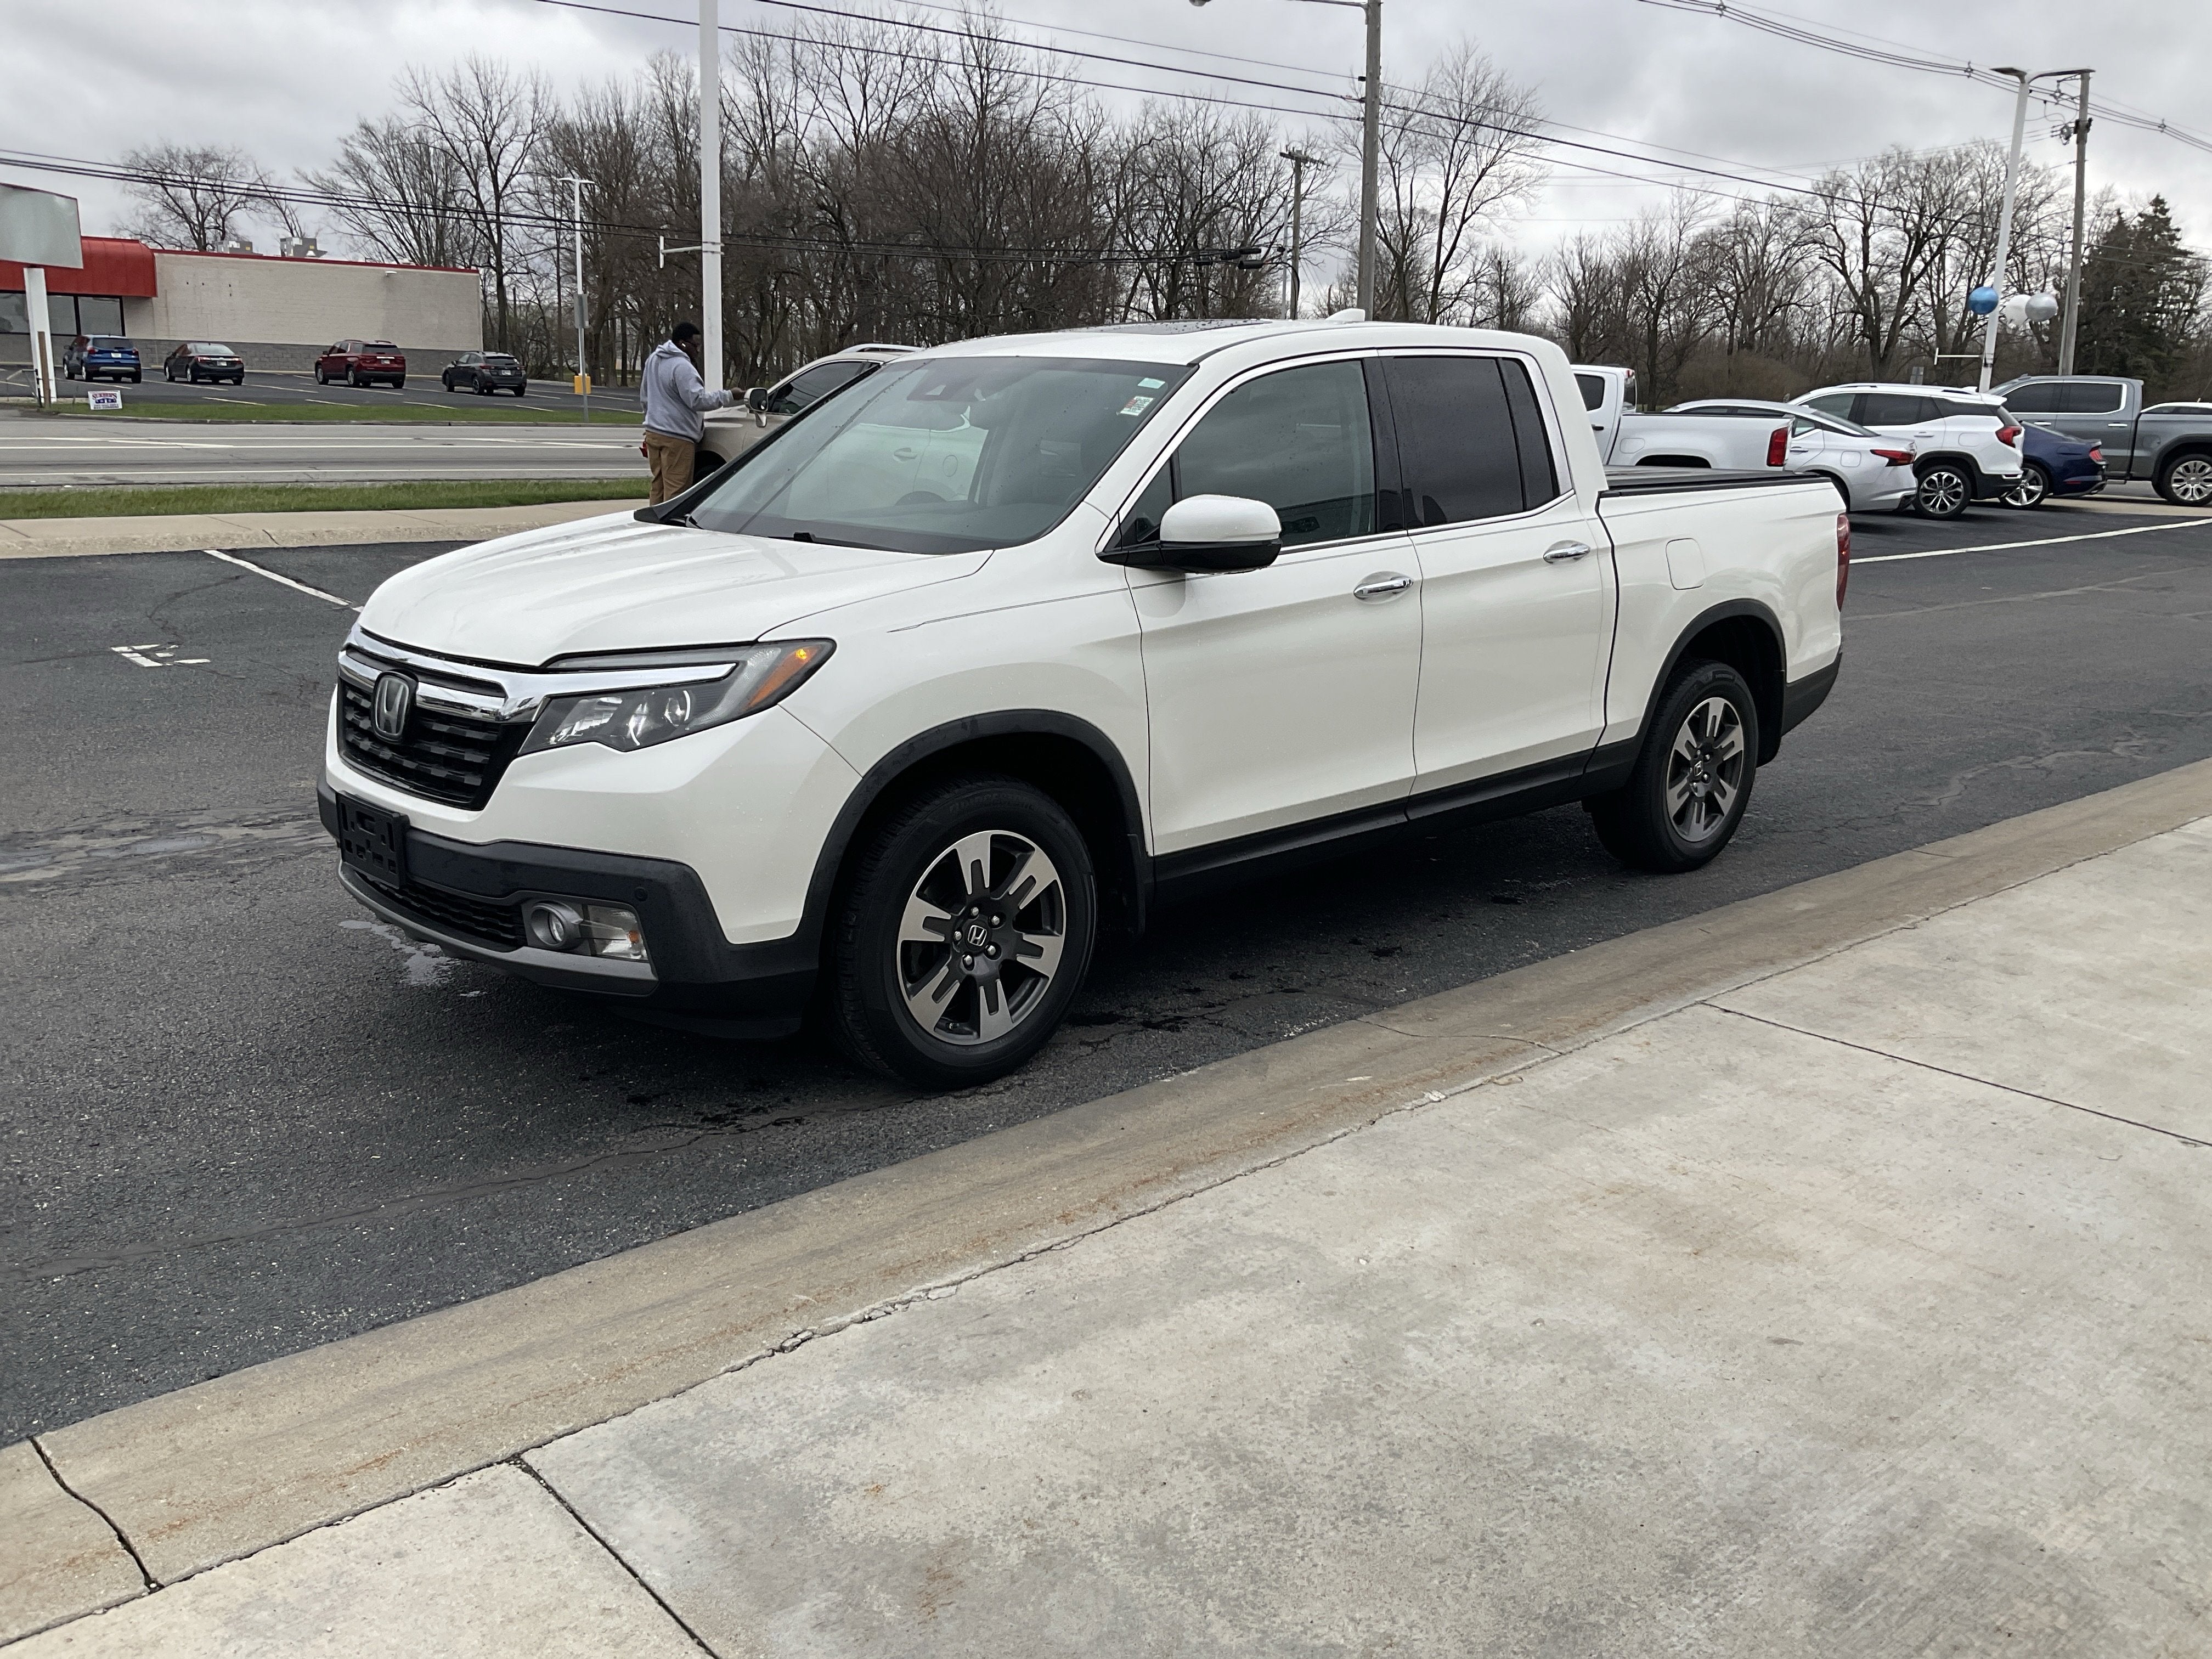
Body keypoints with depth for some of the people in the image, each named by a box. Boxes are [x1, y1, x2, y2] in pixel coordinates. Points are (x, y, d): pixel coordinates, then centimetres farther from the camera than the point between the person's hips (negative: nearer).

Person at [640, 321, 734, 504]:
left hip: (653, 432, 10)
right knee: (676, 490, -7)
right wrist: (728, 396, -15)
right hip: (676, 438, -10)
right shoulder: (682, 367, -18)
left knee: (659, 487, 14)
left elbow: (645, 392, 25)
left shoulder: (653, 360, 14)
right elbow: (698, 400, -22)